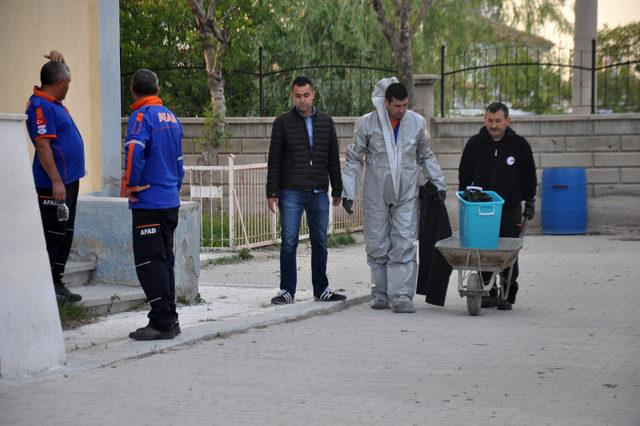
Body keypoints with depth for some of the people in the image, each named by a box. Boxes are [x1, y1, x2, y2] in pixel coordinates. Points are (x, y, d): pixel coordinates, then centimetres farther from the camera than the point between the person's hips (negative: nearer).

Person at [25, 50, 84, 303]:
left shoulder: (53, 102, 13)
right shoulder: (40, 106, -16)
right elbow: (43, 145, -22)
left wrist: (58, 62, 13)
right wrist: (56, 181, -25)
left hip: (68, 181, 10)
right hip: (54, 185, -10)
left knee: (64, 235, 14)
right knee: (52, 235, -6)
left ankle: (56, 283, 21)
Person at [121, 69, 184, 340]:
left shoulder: (142, 116, -11)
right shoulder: (171, 117, 13)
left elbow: (134, 152, -25)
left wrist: (128, 187, -13)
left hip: (149, 203, -8)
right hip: (171, 201, 8)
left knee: (150, 264, -4)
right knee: (164, 261, 15)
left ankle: (162, 323, -5)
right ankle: (169, 320, 19)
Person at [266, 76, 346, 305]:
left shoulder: (326, 121, 11)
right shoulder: (282, 123, 2)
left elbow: (333, 159, 15)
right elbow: (274, 161, 2)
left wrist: (337, 190, 12)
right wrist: (272, 193, -4)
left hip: (319, 192, 3)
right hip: (291, 192, -3)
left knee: (320, 242, 7)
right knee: (289, 242, -3)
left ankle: (321, 289, 15)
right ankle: (287, 290, 3)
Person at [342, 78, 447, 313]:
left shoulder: (417, 122, 3)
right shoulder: (367, 123, -4)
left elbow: (426, 157, 17)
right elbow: (354, 159, 4)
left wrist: (438, 183, 11)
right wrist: (348, 191, -1)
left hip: (406, 195, 1)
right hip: (376, 195, -1)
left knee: (404, 245, -8)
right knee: (377, 246, 5)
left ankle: (402, 296, -9)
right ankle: (381, 294, 16)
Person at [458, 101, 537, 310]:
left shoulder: (519, 144, 2)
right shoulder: (475, 143, 4)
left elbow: (529, 176, 11)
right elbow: (464, 176, 11)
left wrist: (530, 202, 10)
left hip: (510, 209, -1)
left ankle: (508, 295, 7)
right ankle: (488, 292, 9)